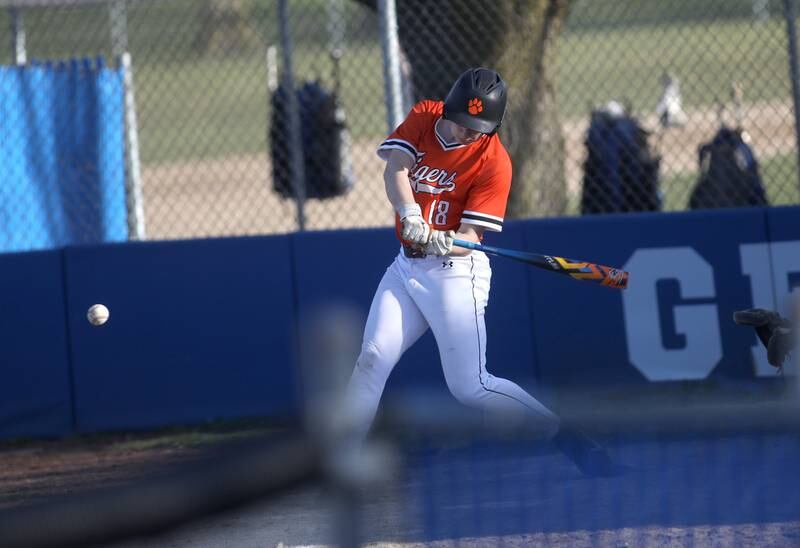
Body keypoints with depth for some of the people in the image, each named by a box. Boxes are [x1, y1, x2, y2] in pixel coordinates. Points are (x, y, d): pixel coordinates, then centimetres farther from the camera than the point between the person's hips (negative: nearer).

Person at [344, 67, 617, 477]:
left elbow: (470, 237, -17)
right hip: (406, 264, 5)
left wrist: (443, 242, -40)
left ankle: (567, 438, -1)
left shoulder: (494, 162, -14)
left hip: (455, 271, -5)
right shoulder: (423, 118, 1)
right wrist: (410, 213, -33)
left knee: (470, 387, -10)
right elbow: (395, 169, -14)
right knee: (372, 358, -7)